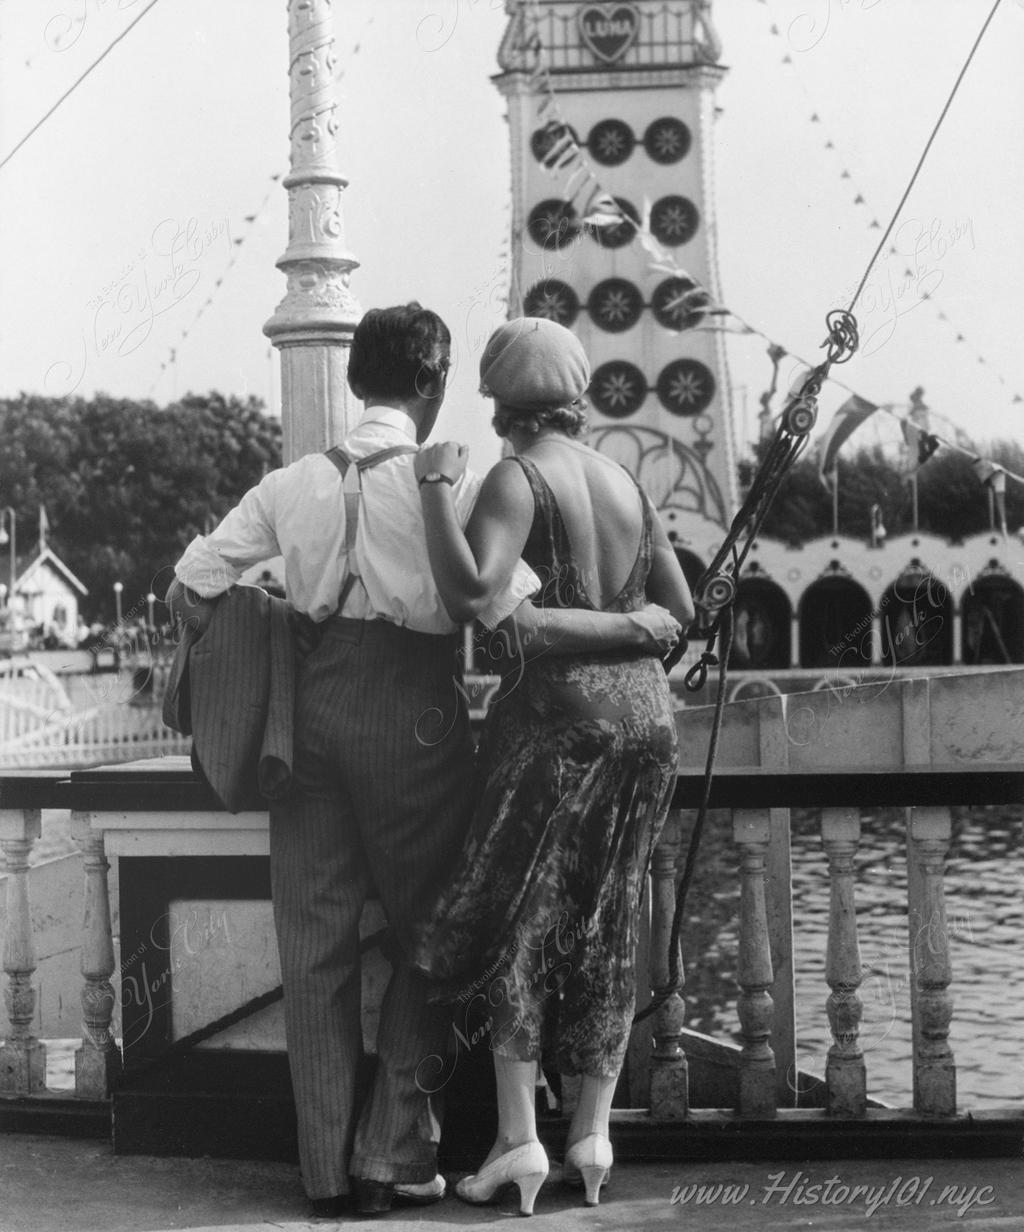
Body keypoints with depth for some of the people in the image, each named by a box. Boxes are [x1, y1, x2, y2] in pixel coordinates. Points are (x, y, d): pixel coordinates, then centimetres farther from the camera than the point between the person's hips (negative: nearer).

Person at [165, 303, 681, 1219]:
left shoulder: (293, 483, 8)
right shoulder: (450, 481, -6)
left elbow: (190, 592, 8)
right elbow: (518, 620, -14)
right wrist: (634, 626, -1)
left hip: (310, 699, 4)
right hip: (411, 705, -4)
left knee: (315, 938, 10)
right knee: (426, 931, 11)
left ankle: (329, 1169, 15)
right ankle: (395, 1154, 11)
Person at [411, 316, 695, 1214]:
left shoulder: (517, 480, -10)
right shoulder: (626, 484, 11)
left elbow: (468, 596, -24)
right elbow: (680, 610, 13)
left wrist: (438, 486, -15)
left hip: (558, 711, -6)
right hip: (646, 710, 6)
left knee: (516, 917, 4)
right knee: (606, 925, 12)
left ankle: (518, 1138, -1)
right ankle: (593, 1133, 14)